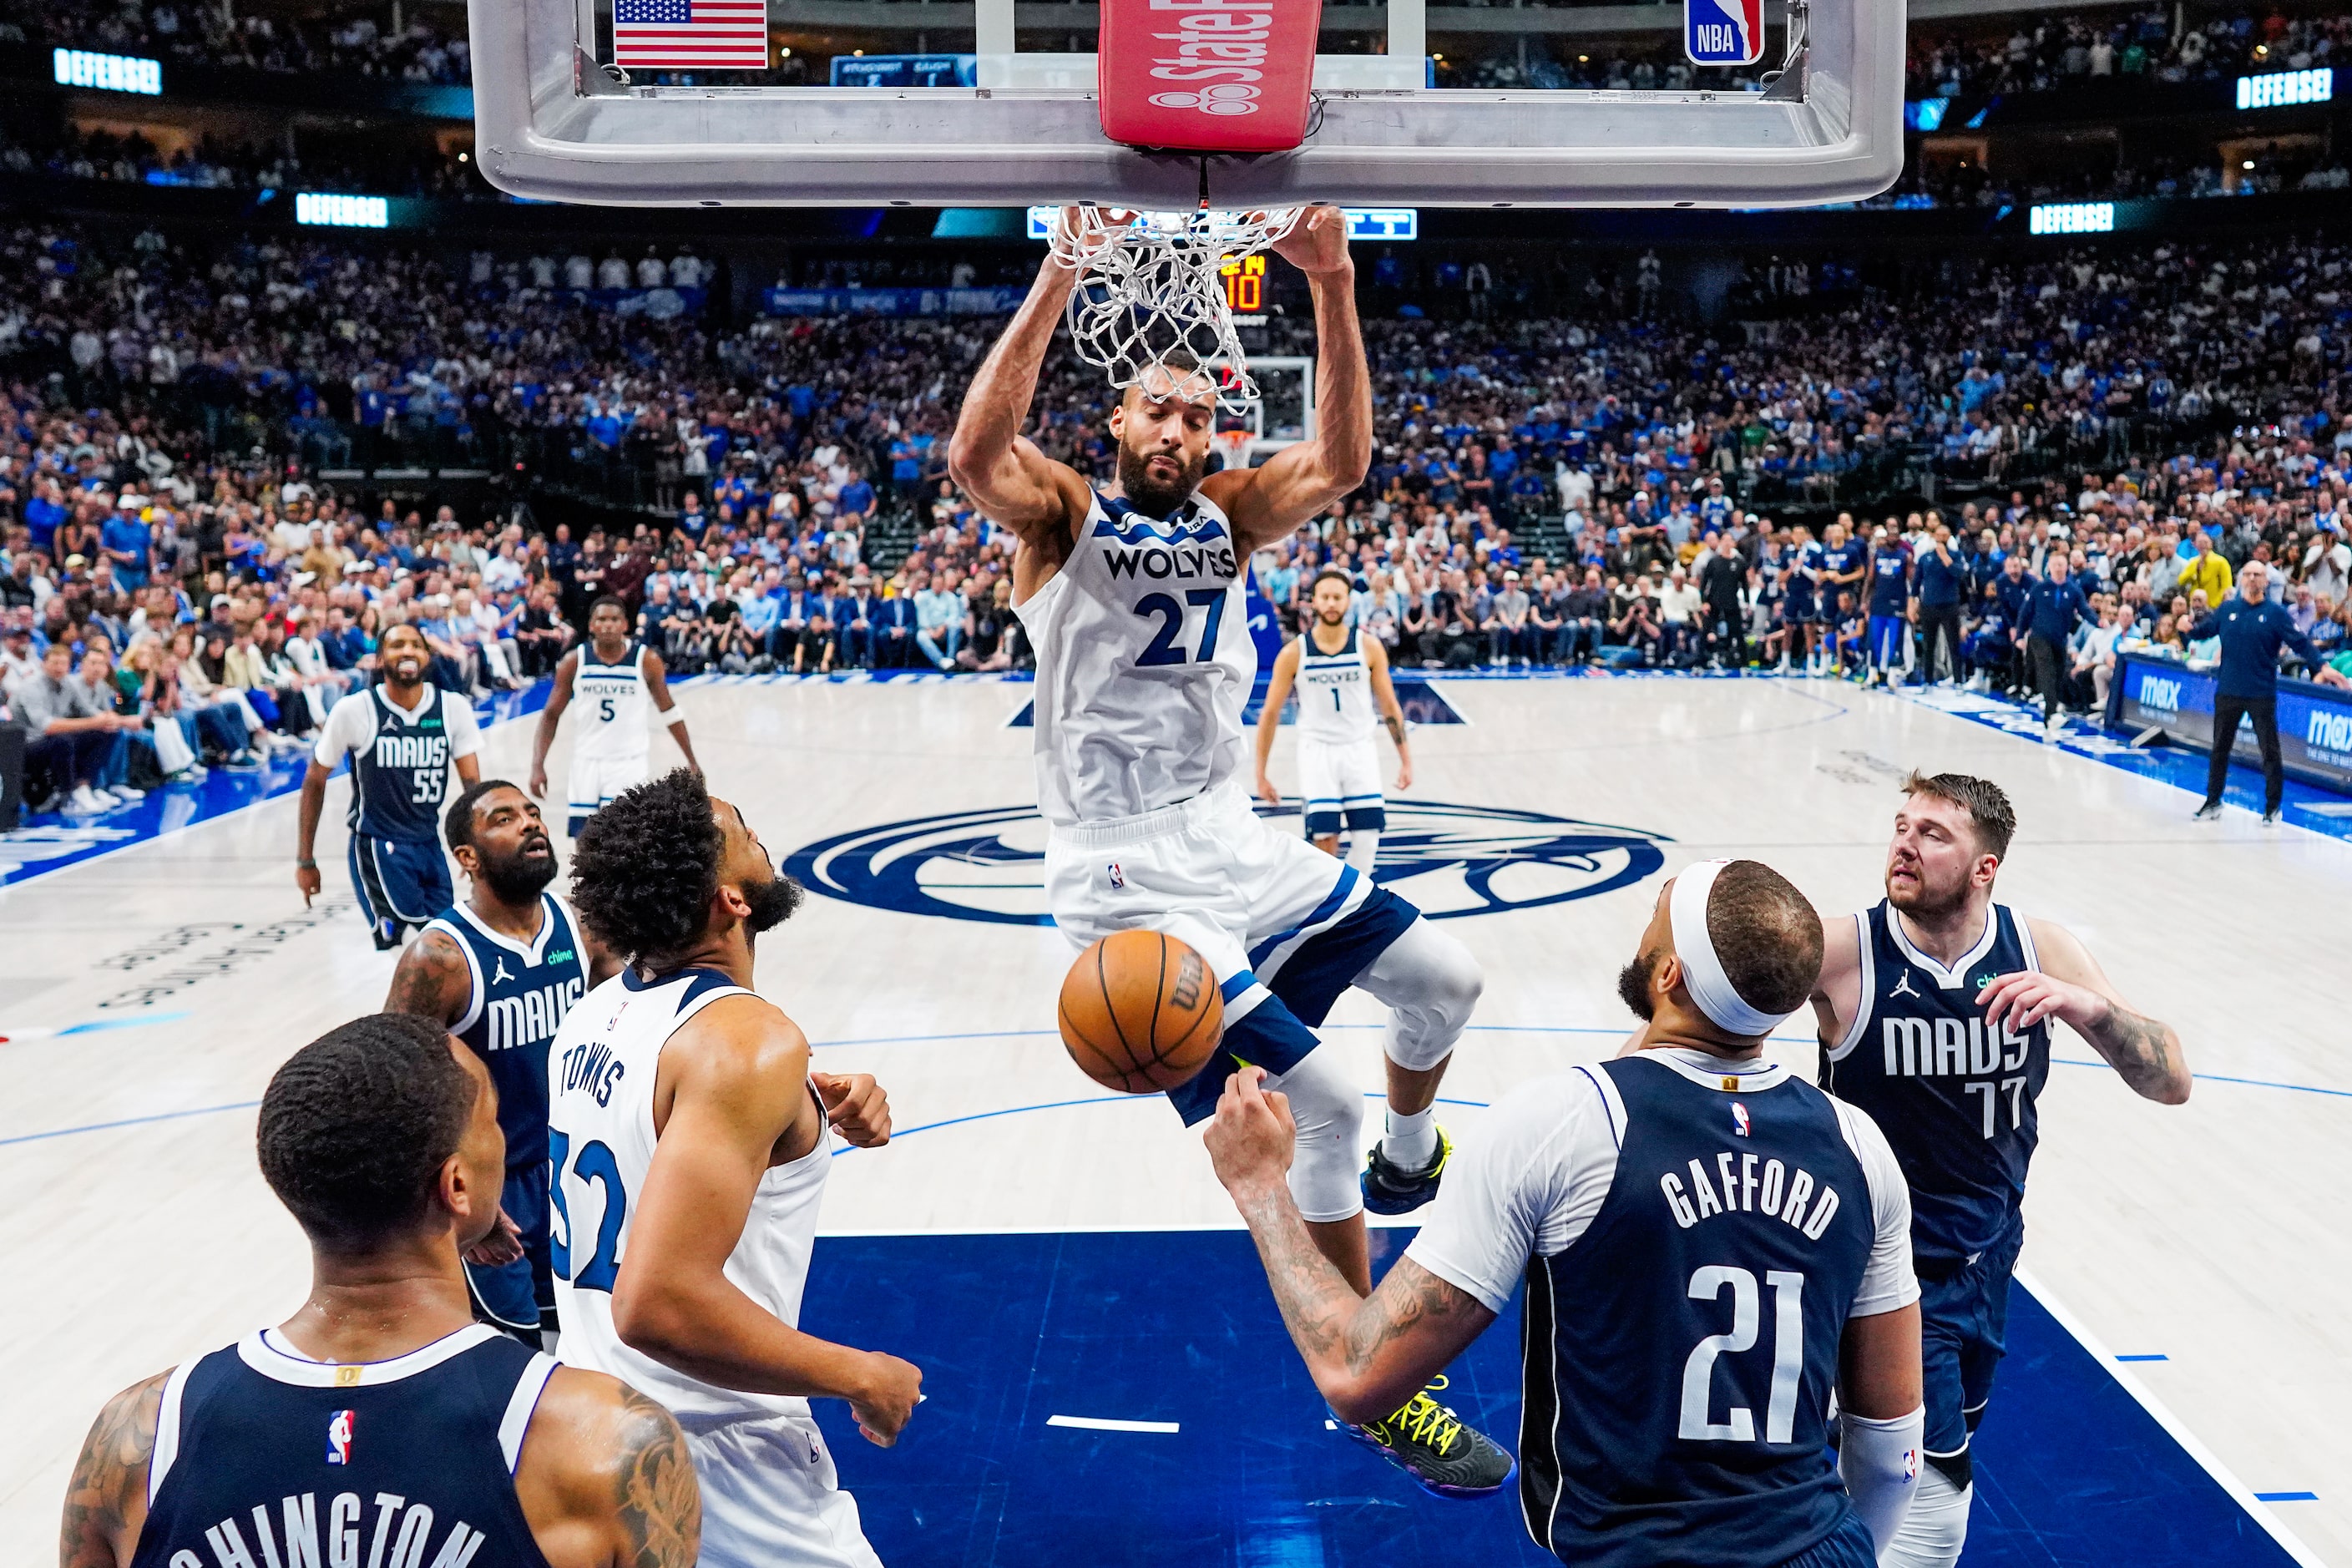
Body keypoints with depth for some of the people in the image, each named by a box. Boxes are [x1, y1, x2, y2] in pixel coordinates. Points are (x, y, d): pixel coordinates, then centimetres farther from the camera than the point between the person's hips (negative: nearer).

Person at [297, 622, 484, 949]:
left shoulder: (453, 708, -4)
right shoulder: (353, 710, -11)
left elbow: (472, 783, -3)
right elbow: (315, 781, 0)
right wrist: (305, 861, 2)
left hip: (430, 844, 4)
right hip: (377, 845, -4)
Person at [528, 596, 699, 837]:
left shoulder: (646, 661, -7)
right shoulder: (574, 661, -4)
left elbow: (668, 710, 5)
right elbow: (551, 715, 3)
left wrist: (692, 762, 8)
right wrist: (538, 766, -7)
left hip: (630, 763, -2)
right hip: (587, 762, 2)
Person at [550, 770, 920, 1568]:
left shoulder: (595, 1015, 2)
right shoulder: (747, 1041, -25)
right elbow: (658, 1304, -32)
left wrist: (809, 1116, 2)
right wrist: (857, 1376, -21)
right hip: (715, 1459, -8)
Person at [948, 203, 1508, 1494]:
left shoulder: (1229, 514, 8)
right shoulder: (1062, 516, -7)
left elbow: (1342, 461, -8)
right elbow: (975, 451, -28)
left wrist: (1333, 289, -18)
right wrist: (1059, 282, -33)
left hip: (1232, 839, 7)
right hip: (1127, 878, -7)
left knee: (1444, 979, 13)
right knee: (1316, 1105, -11)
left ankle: (1407, 1156, 45)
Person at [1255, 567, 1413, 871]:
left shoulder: (1369, 647, -4)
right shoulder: (1294, 652, -7)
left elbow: (1389, 706, 5)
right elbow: (1270, 714, -1)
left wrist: (1405, 759, 2)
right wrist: (1261, 774, -2)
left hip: (1359, 749, 2)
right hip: (1317, 751, -2)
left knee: (1367, 837, -4)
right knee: (1325, 841, -8)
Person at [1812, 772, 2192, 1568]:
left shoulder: (2041, 950, -9)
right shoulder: (1843, 951, -21)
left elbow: (2171, 1081, -10)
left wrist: (2091, 1007, -29)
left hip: (1989, 1254, 5)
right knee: (1935, 1501, -8)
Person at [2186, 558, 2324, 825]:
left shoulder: (2276, 613, -3)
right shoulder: (2227, 609, 5)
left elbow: (2300, 643, -5)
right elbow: (2204, 630, 9)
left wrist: (2322, 665, -18)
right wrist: (2188, 628, -14)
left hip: (2262, 694, -3)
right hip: (2228, 691, 3)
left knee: (2270, 750, 2)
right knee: (2219, 748, 12)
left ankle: (2273, 808, 12)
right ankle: (2212, 803, 24)